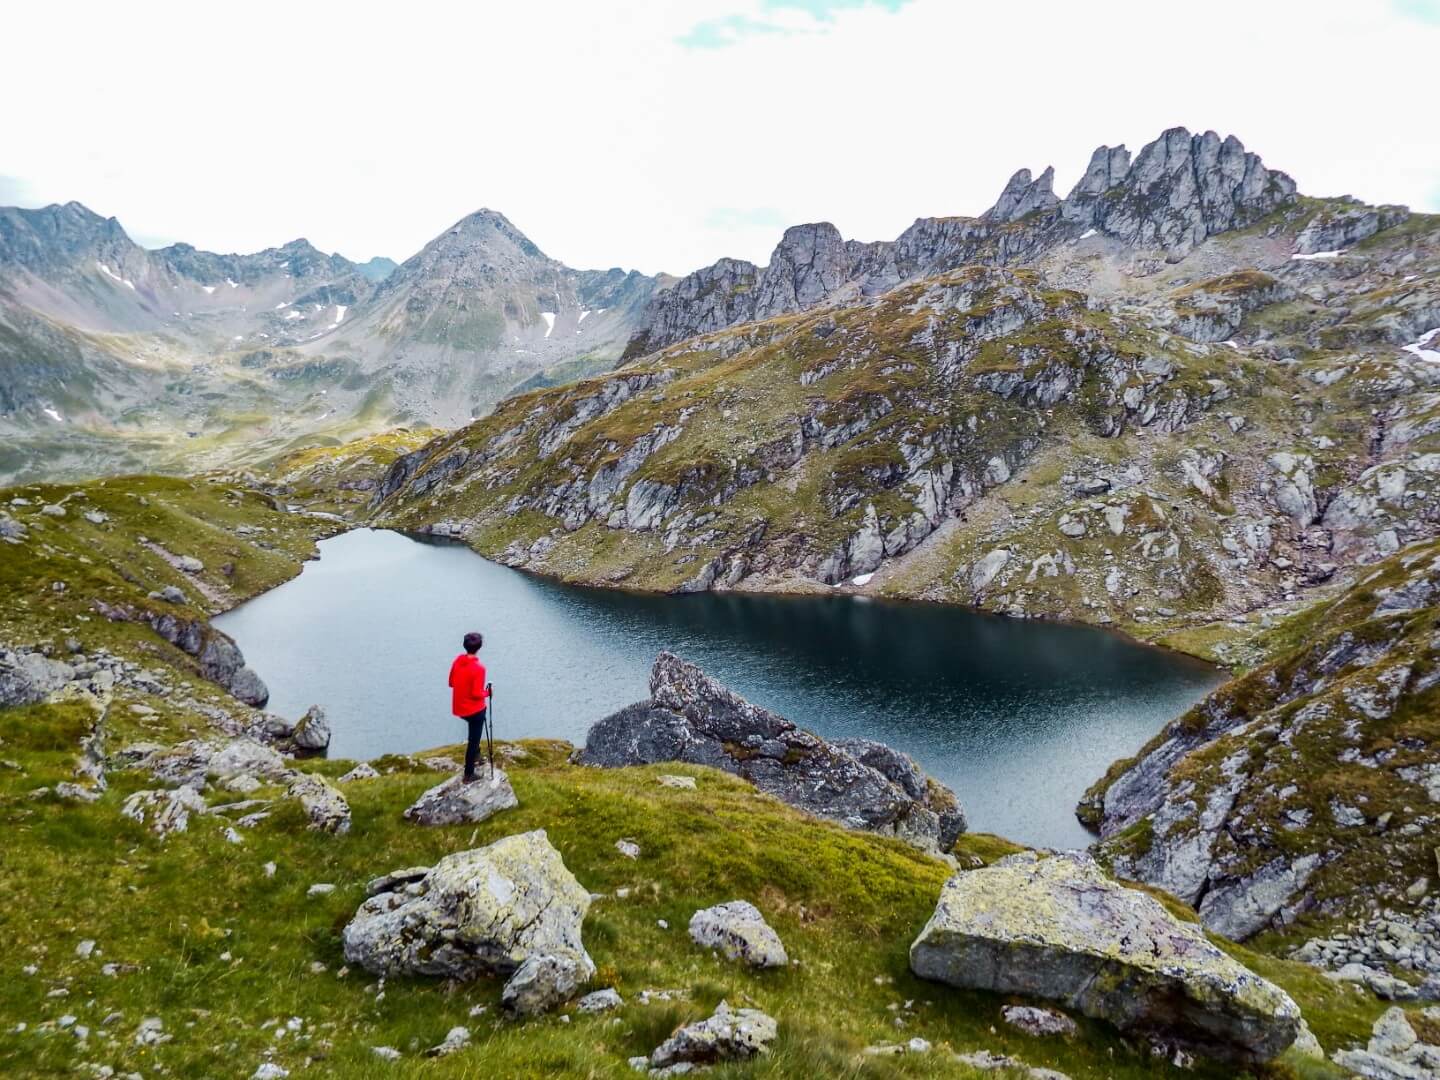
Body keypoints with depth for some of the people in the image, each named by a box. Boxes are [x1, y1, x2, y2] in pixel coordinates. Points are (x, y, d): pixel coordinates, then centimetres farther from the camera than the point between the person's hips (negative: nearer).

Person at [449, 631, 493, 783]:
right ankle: (468, 775, 15)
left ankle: (475, 754, 44)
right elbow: (476, 694, -24)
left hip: (459, 708, 7)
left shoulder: (457, 660, -5)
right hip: (474, 709, -7)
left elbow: (451, 683, 6)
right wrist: (487, 692, -5)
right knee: (473, 740, 7)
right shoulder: (478, 668, -26)